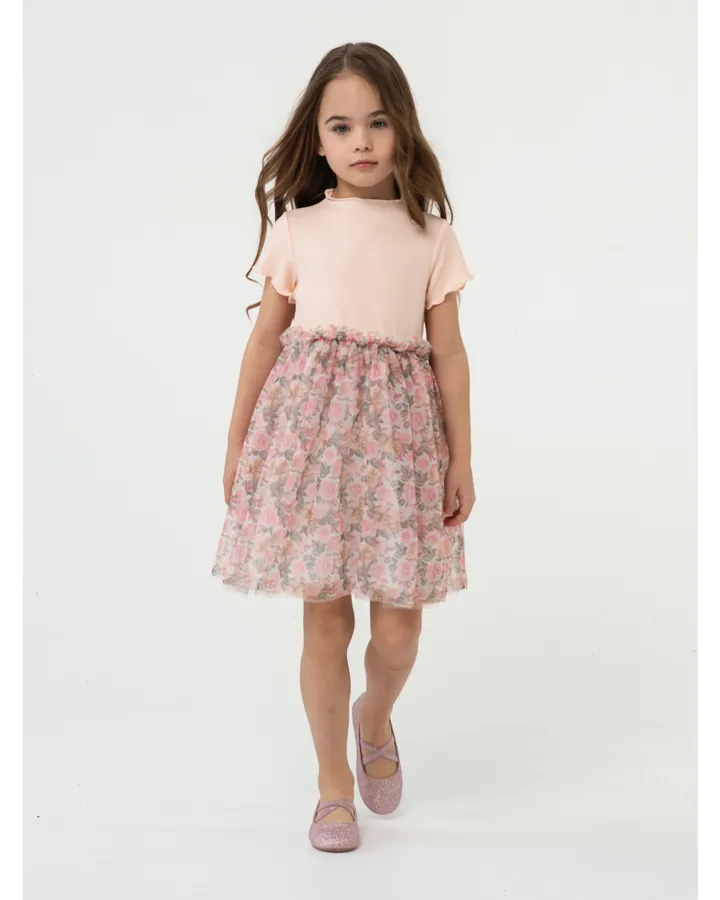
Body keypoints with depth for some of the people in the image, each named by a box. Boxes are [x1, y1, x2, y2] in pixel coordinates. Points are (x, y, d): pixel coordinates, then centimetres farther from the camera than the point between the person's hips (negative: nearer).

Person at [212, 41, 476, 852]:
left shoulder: (431, 234, 7)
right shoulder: (297, 228, 6)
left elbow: (448, 351, 5)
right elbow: (265, 337, 8)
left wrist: (462, 459, 3)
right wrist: (238, 441, 7)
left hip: (399, 428, 1)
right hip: (310, 422, 0)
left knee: (399, 620, 1)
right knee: (324, 612, 3)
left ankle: (375, 720, 36)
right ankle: (333, 779, 22)